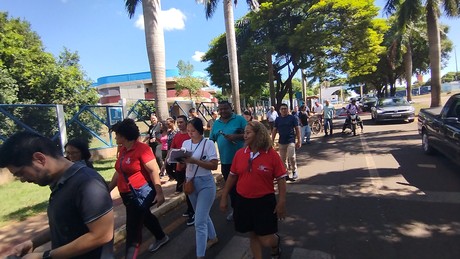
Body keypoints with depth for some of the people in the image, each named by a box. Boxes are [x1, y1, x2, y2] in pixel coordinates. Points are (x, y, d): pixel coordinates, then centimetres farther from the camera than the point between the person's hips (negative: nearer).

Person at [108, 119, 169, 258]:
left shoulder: (141, 148, -20)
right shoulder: (122, 150, 4)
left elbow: (154, 170, -22)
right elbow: (119, 172, 14)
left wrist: (159, 193, -25)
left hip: (141, 193, -9)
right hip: (127, 194, 9)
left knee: (133, 228, -2)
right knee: (145, 216, 26)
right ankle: (161, 238, 49)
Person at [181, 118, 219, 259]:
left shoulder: (208, 143, -12)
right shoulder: (185, 143, 4)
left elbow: (214, 165, -17)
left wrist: (195, 161, -26)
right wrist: (180, 160, -17)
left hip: (205, 183, -6)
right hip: (190, 183, 6)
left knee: (199, 222, -7)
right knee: (202, 215, 23)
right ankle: (212, 237, 47)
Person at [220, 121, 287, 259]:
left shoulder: (272, 154, -12)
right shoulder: (239, 153, -2)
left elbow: (281, 179, -8)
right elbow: (232, 176, 6)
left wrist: (282, 202, -11)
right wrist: (223, 197, 7)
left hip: (264, 201, -3)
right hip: (243, 201, 3)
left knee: (266, 240, 5)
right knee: (253, 234, 17)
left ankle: (276, 243, 40)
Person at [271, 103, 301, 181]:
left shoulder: (292, 118, -2)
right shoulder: (278, 119, 8)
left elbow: (297, 129, -2)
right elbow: (274, 130, 10)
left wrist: (299, 141, -5)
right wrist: (272, 141, 5)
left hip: (291, 141, -4)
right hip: (281, 142, 4)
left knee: (291, 157, -16)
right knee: (283, 159, 9)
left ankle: (294, 171, 6)